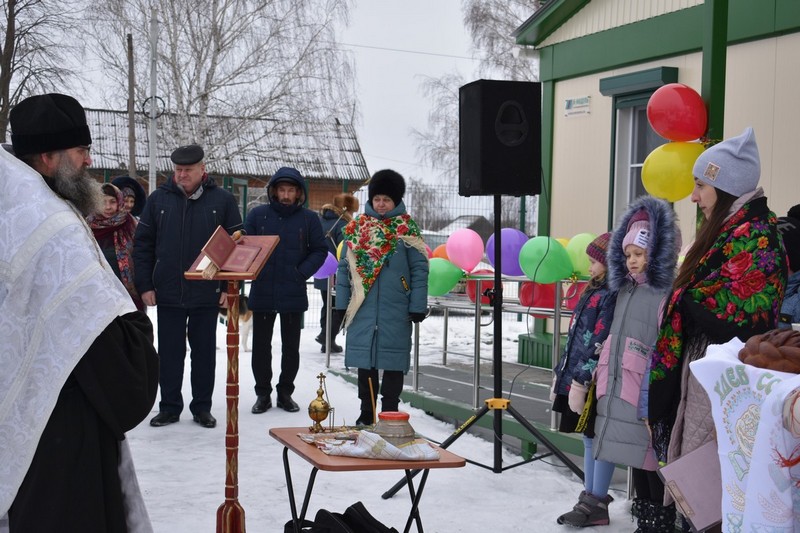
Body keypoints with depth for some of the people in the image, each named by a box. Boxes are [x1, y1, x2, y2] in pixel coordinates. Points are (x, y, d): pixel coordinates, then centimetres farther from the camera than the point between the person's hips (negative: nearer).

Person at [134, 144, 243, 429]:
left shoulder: (222, 200, -2)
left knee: (204, 352, 9)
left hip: (207, 294, -1)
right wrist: (145, 285, -1)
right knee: (169, 352, 8)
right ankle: (169, 407, 20)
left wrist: (229, 287, -4)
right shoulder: (159, 199, 2)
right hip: (167, 293, 1)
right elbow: (142, 244, 5)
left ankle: (202, 407, 21)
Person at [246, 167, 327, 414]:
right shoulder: (257, 214, 1)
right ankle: (263, 393, 19)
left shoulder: (309, 219, 0)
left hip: (294, 294, 0)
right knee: (261, 345, 7)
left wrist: (302, 273, -9)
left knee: (291, 346, 9)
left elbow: (319, 251, 3)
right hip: (262, 292, 1)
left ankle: (285, 392, 22)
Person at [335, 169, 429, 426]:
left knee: (393, 359, 4)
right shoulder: (356, 227, 9)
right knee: (364, 358, 9)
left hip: (396, 310, -2)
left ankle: (390, 413, 16)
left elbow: (419, 269, 0)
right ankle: (366, 413, 21)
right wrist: (342, 303, 5)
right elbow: (344, 267, 10)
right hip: (362, 308, 3)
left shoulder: (407, 228, 2)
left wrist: (417, 306, -6)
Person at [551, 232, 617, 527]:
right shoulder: (594, 291, 14)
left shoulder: (612, 295, -16)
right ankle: (589, 497, 25)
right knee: (589, 439, 16)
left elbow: (601, 343, -21)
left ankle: (597, 505, 9)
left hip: (594, 382, -10)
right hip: (577, 377, 10)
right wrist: (565, 371, 18)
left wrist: (584, 376, -21)